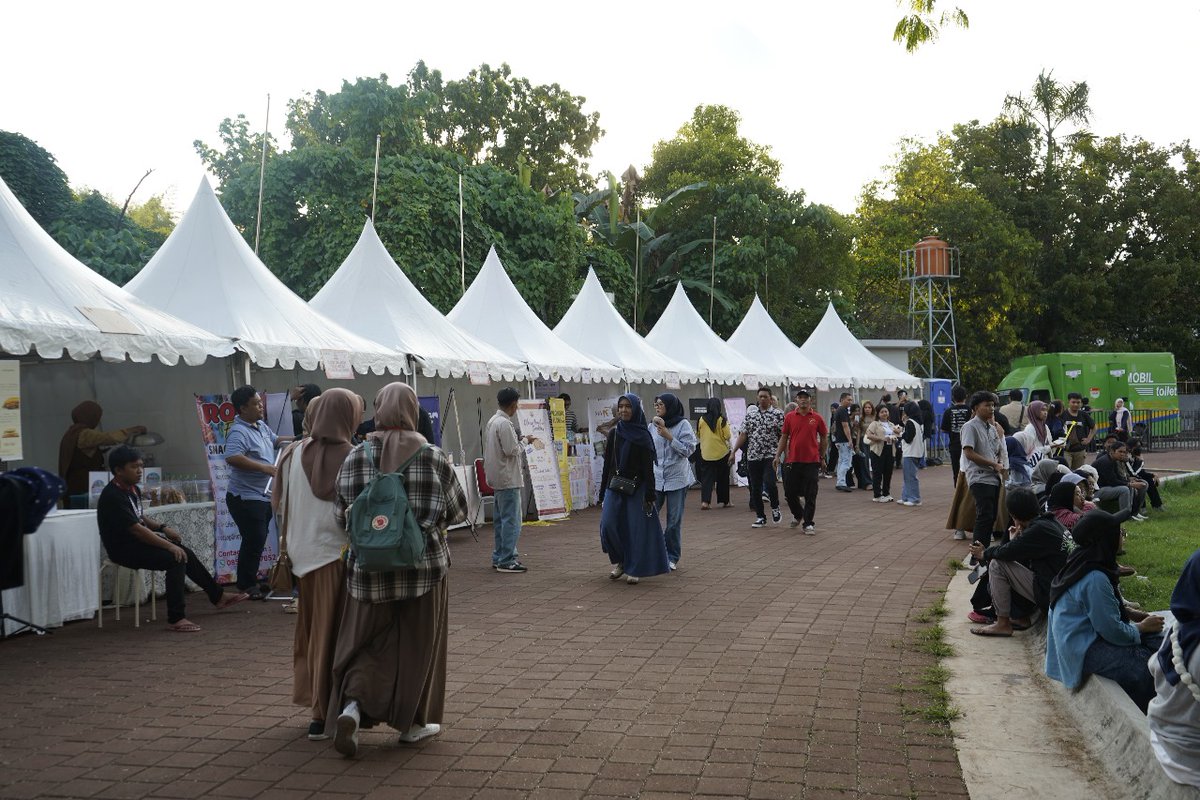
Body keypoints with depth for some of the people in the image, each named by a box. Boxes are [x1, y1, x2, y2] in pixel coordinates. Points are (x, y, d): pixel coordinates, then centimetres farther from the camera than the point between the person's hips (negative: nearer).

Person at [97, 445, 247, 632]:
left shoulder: (132, 489, 7)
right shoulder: (112, 497, -23)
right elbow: (137, 529, -27)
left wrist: (163, 527, 4)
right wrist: (169, 546, -25)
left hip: (138, 541, 10)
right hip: (124, 549, -10)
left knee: (185, 553, 9)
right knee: (176, 559, -24)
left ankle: (218, 596, 24)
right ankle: (176, 619, -23)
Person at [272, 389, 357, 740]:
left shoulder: (292, 455, -1)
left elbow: (278, 505, 5)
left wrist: (286, 548, 16)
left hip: (304, 553, 4)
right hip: (339, 552, -4)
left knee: (312, 627, 19)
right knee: (334, 631, 5)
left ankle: (313, 696, 29)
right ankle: (323, 713, 9)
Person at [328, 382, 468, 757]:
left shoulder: (355, 458, -3)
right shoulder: (433, 457, -7)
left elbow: (341, 516, 1)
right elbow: (458, 510, 2)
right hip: (423, 565, -1)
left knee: (367, 642, 12)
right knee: (416, 643, 11)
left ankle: (352, 705, -9)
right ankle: (412, 722, 20)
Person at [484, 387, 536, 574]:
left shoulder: (492, 421, 11)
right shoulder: (505, 423, -18)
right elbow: (512, 450, -20)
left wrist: (519, 439, 13)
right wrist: (525, 441, -5)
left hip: (498, 478, 10)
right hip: (508, 478, -10)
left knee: (501, 519, 16)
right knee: (511, 520, -6)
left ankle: (498, 558, 23)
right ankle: (507, 561, -5)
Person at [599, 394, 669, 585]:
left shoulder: (643, 436, -4)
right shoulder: (613, 433, 7)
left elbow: (648, 467, -7)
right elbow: (607, 464, 10)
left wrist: (649, 495, -12)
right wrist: (603, 492, 8)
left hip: (636, 487, -3)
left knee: (636, 527, -1)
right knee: (608, 524, -8)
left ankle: (634, 569, 11)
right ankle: (619, 562, 13)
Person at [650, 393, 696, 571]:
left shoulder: (683, 424, -4)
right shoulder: (654, 426, 7)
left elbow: (688, 450, -11)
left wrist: (669, 436, -17)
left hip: (677, 478, -3)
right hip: (656, 478, 3)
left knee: (674, 520, 5)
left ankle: (672, 557, 17)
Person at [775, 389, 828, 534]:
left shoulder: (817, 418, 1)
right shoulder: (789, 417, 4)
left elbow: (824, 439, 10)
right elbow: (783, 437, 8)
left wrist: (820, 456, 11)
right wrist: (778, 455, 0)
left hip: (811, 462, -2)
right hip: (792, 461, 2)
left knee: (810, 495, -1)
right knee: (789, 492, 7)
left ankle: (808, 523, 7)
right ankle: (798, 514, 33)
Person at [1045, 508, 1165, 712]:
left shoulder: (1082, 563, 5)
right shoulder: (1095, 579, -25)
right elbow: (1113, 631, -20)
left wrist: (1130, 612, 8)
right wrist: (1142, 627, -2)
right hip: (1085, 652, -11)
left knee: (1158, 643, 4)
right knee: (1144, 668, -22)